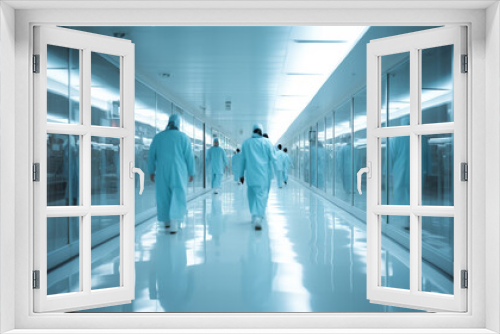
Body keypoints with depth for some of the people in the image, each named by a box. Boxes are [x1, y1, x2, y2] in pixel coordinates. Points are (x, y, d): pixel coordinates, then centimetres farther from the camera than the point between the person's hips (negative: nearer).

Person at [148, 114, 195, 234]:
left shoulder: (158, 137, 5)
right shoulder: (184, 137, -3)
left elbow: (151, 155, 5)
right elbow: (189, 157, -5)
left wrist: (151, 171, 13)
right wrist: (191, 172, 3)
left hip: (162, 171, 3)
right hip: (179, 172, -2)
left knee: (164, 195, 17)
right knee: (177, 197, -2)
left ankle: (167, 221, 28)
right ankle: (174, 224, -18)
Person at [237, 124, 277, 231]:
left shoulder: (246, 143, 7)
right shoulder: (266, 142, 0)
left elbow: (243, 160, 10)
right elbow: (272, 158, 1)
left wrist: (241, 174, 15)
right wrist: (274, 162, 23)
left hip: (250, 174, 3)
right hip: (262, 174, -3)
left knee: (252, 194, 16)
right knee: (262, 194, -4)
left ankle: (254, 216, 21)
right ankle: (258, 217, -19)